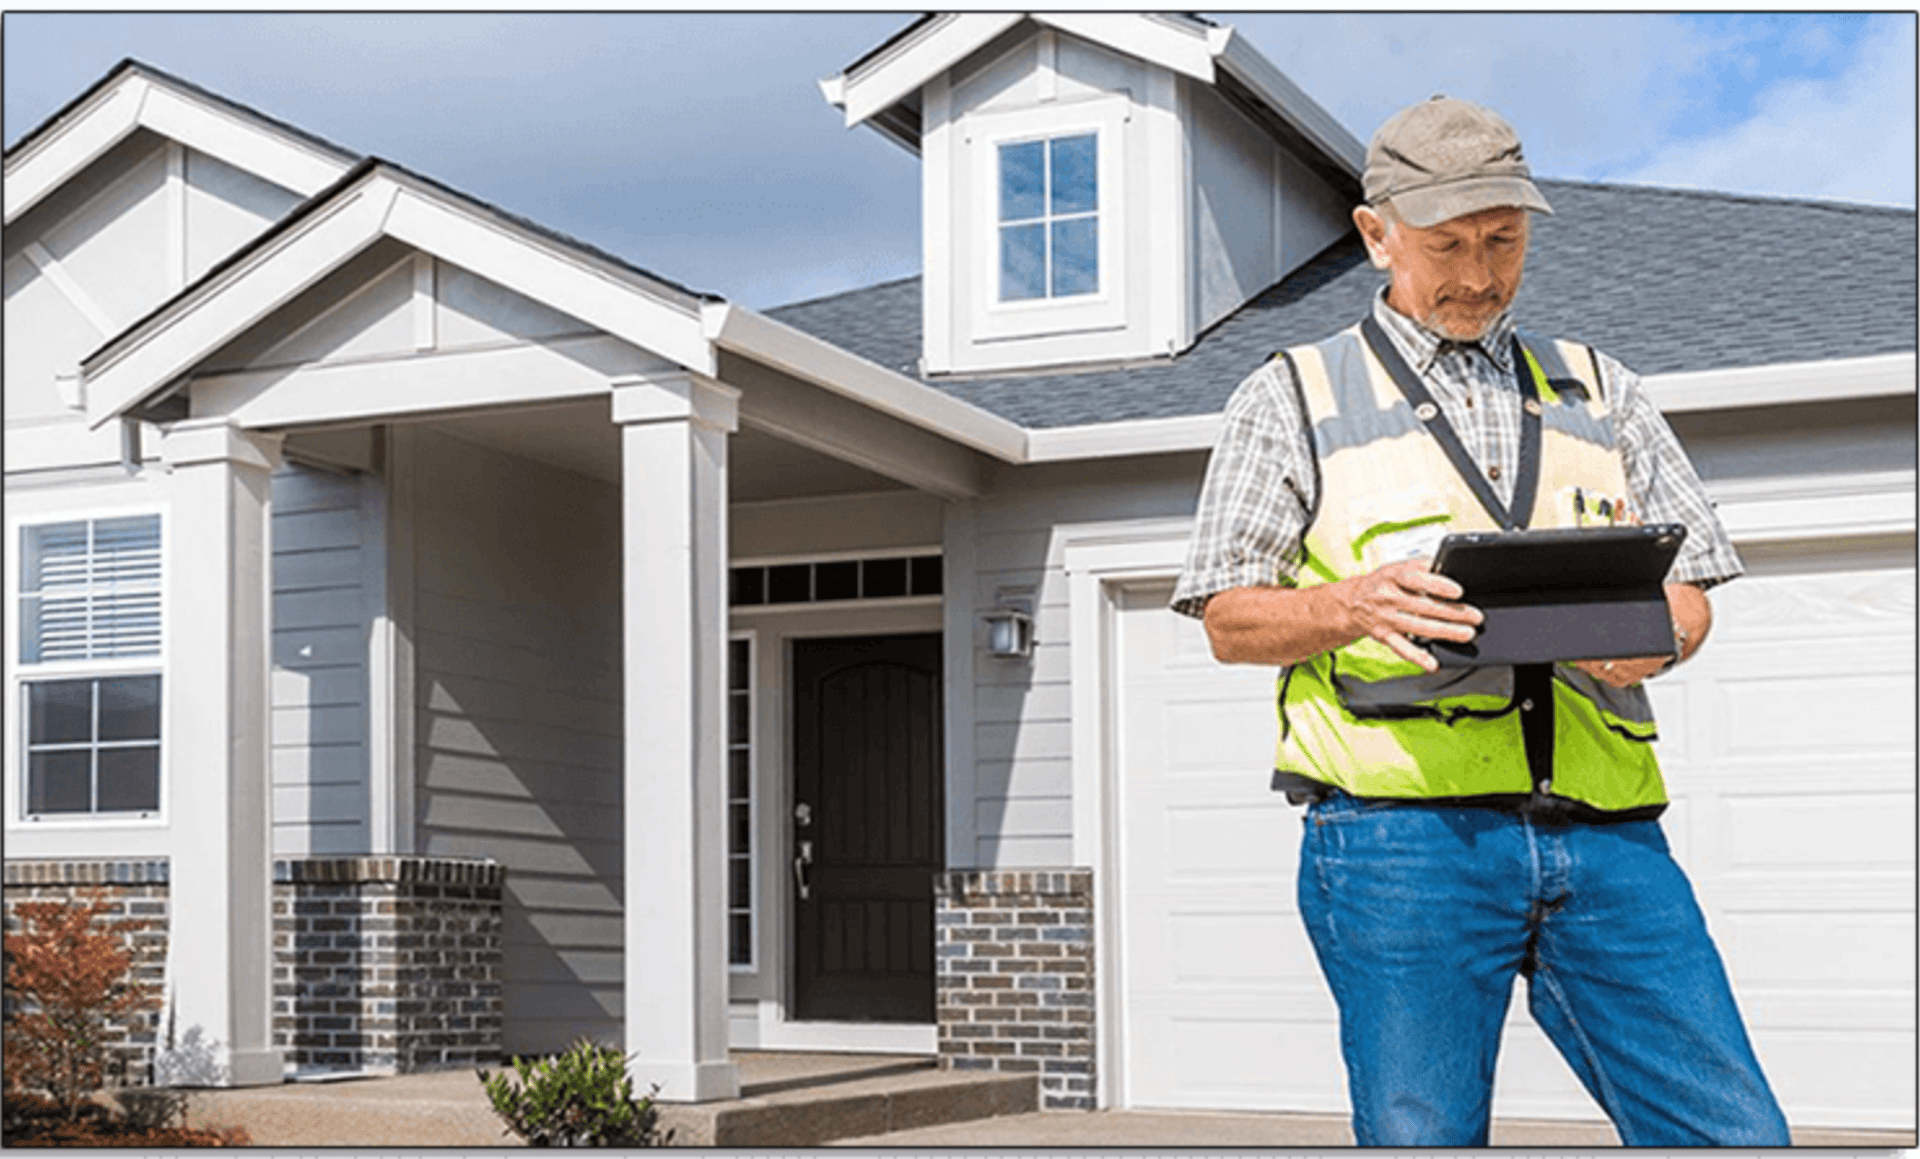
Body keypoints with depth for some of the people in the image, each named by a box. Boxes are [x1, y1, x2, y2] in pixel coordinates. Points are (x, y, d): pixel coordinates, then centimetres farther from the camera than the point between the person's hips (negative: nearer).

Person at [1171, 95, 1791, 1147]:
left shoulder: (1597, 391, 22)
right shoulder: (1292, 399, 12)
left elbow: (1691, 591, 18)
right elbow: (1229, 620, 7)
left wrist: (1652, 638, -7)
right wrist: (1355, 604, -15)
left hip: (1604, 831, 3)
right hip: (1402, 834, -3)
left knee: (1733, 1136, -5)